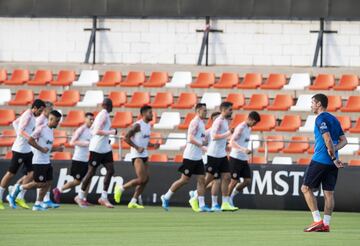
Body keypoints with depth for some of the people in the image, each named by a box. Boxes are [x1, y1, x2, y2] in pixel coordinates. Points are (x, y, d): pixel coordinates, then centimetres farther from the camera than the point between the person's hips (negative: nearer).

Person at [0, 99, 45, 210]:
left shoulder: (31, 116, 11)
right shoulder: (27, 116, -17)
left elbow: (15, 123, 24)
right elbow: (21, 131, -27)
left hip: (27, 150, 9)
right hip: (19, 150, -9)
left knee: (31, 173, 3)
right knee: (11, 174, -2)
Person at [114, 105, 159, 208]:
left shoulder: (148, 126, 15)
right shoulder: (138, 125, -13)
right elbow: (126, 138, -17)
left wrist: (153, 145, 8)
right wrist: (137, 148, -21)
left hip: (144, 155, 9)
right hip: (137, 156, -9)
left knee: (146, 180, 4)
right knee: (142, 179, -17)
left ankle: (133, 202, 8)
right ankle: (121, 188, -1)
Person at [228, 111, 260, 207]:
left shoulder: (249, 129, 12)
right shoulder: (240, 128, -15)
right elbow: (232, 142, -23)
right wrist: (243, 149, -35)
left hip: (244, 159, 8)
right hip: (236, 158, -8)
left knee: (248, 180, 2)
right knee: (234, 181, -4)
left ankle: (231, 196, 17)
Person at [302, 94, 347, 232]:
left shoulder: (321, 119, -10)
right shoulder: (334, 119, 16)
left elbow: (328, 139, -20)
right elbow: (343, 140, 14)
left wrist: (334, 158, -15)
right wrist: (333, 149, -2)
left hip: (320, 160, -8)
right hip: (332, 163, 8)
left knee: (306, 188, 1)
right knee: (329, 192, 6)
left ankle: (318, 221, -8)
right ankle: (326, 224, 4)